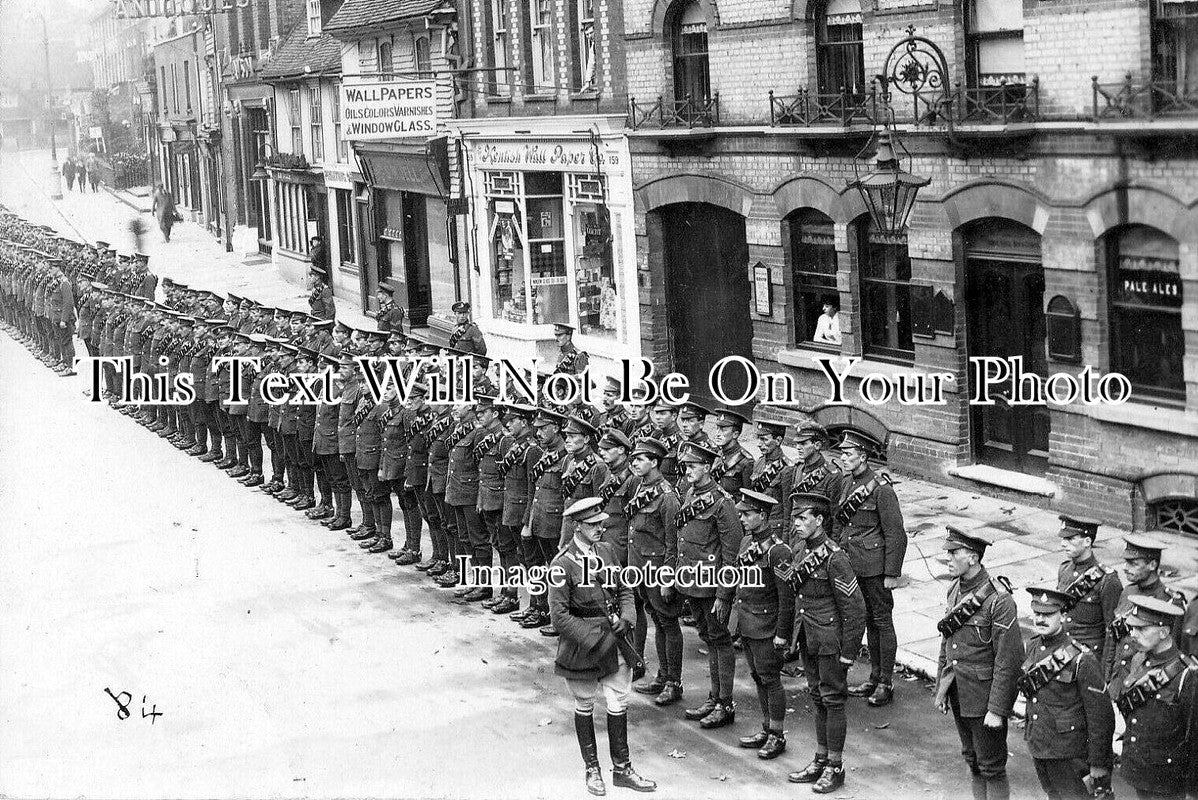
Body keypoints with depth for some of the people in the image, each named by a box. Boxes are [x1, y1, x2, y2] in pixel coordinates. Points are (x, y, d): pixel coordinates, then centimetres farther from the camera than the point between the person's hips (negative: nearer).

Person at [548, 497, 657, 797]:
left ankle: (622, 769, 22)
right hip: (581, 647, -5)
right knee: (584, 707, 12)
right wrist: (596, 641, -18)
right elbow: (559, 615, -17)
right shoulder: (563, 564, -17)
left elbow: (624, 591, 12)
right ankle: (592, 770, 26)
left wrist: (626, 619, -7)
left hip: (614, 641, 5)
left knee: (619, 705, 9)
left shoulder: (606, 551, 1)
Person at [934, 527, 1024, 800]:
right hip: (959, 695, 8)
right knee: (972, 762, 19)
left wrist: (997, 710, -19)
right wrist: (941, 689, 15)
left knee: (991, 767, 4)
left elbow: (1009, 661, -20)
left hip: (985, 696, -7)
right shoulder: (956, 590, 3)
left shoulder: (998, 600, -22)